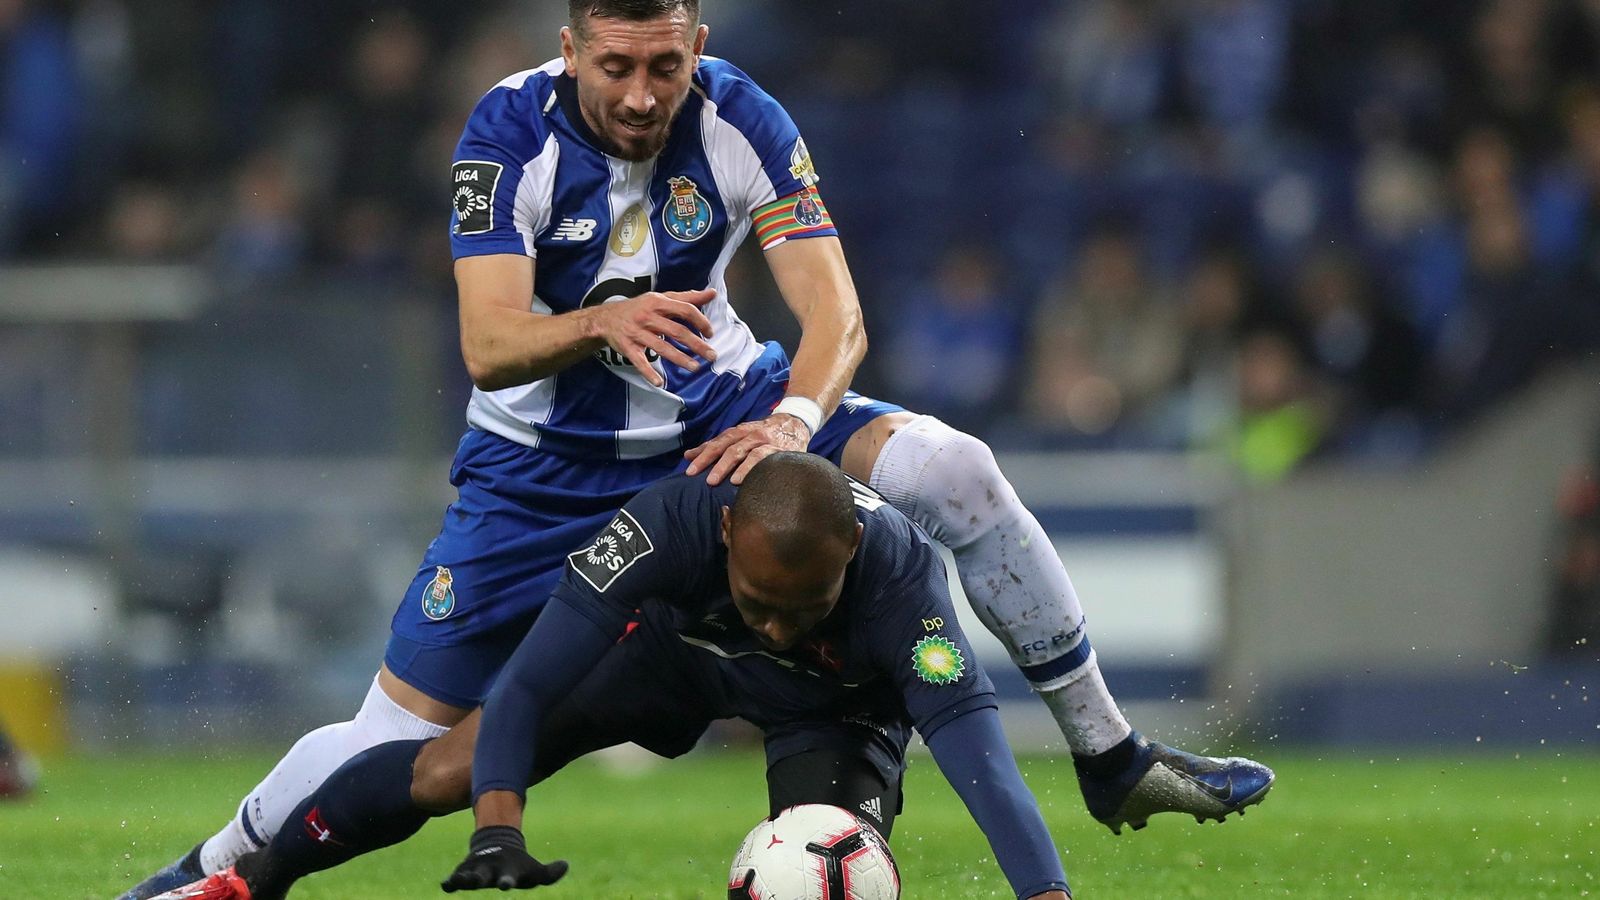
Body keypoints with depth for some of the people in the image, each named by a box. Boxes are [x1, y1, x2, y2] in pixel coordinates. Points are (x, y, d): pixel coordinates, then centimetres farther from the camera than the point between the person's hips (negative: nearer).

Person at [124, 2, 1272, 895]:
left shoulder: (740, 121, -17)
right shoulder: (512, 130, -22)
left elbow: (834, 312, -21)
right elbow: (488, 346, -29)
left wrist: (796, 416, -42)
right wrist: (602, 325, -49)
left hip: (718, 411, 2)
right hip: (544, 459, -2)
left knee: (956, 472, -19)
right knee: (399, 740, -6)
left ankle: (1112, 756, -6)